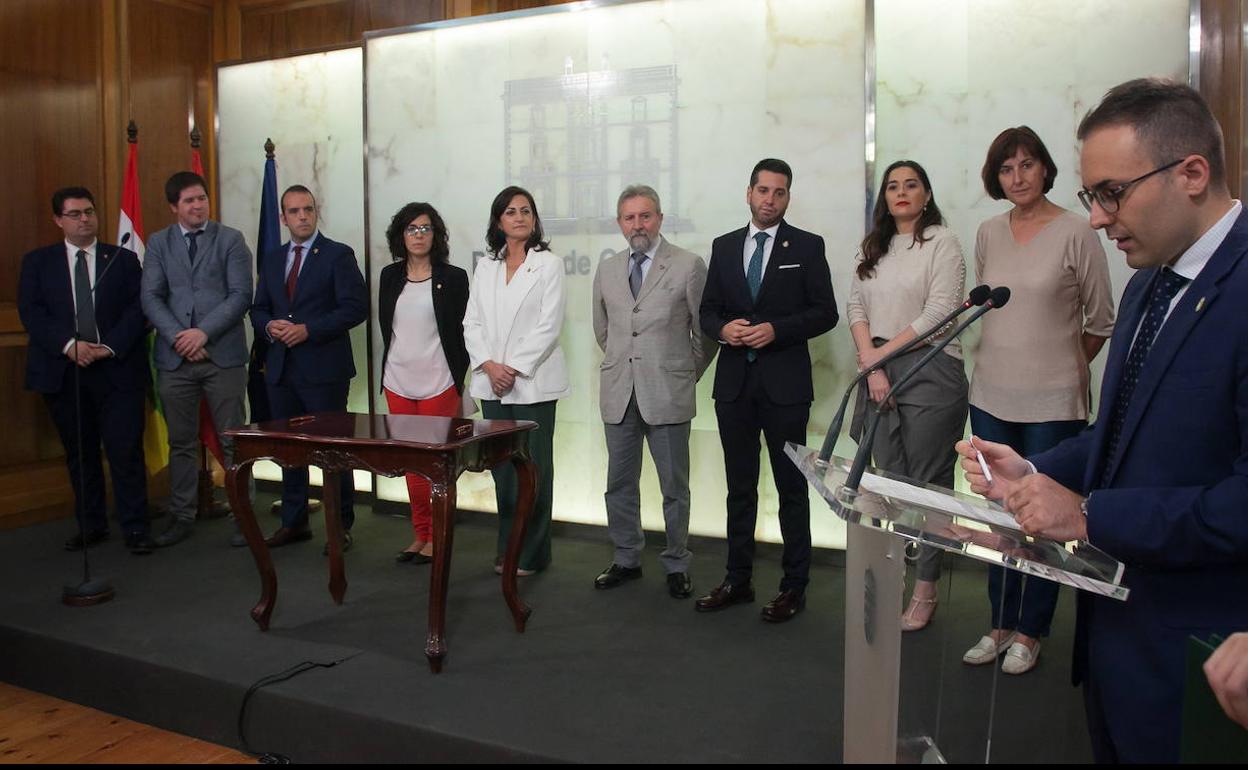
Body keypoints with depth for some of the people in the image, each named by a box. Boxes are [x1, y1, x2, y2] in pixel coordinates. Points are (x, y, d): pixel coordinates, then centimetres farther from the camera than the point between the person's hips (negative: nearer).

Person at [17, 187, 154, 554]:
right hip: (62, 371, 2)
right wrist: (69, 345, -15)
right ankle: (90, 526, 21)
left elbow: (137, 308, 0)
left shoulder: (124, 259, 8)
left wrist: (110, 347, -14)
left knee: (126, 451, -3)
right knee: (79, 454, 10)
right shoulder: (37, 262, 10)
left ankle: (135, 528, 3)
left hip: (117, 369, -2)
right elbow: (31, 312, 0)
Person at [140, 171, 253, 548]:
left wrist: (204, 332, -14)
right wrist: (178, 337, -12)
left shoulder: (231, 239, 4)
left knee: (232, 441, 2)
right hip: (175, 358, 2)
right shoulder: (158, 243, 11)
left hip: (223, 355, -2)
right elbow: (150, 297, 3)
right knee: (181, 443, 9)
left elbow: (241, 295, -5)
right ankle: (181, 517, 19)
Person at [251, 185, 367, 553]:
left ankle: (341, 526, 11)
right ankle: (294, 522, 24)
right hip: (281, 369, 6)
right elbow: (258, 309, 18)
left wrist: (308, 329, -18)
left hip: (324, 369, -6)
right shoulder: (272, 259, 15)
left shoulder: (338, 254, -3)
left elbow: (356, 307, -12)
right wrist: (269, 325, -5)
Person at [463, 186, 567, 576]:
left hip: (532, 382, -4)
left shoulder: (549, 264, 0)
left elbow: (549, 325, -8)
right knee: (502, 467, 8)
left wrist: (514, 368, -14)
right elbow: (472, 322, 8)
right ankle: (508, 549, 19)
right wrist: (488, 365, -8)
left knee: (532, 468, -1)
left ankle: (530, 553, 10)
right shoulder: (485, 267, 13)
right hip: (492, 383, 4)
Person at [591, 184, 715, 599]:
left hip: (667, 394, -4)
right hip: (619, 394, 4)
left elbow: (704, 330, 1)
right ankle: (626, 560, 26)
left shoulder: (689, 265, -4)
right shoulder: (607, 269, 10)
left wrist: (687, 375, 7)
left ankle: (677, 566, 18)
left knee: (674, 487, 5)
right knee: (620, 483, 11)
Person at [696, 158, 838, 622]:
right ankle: (738, 579, 22)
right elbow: (707, 310, 12)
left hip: (785, 383, -3)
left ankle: (794, 586, 14)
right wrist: (723, 329, -10)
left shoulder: (807, 247, 1)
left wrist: (776, 330, -16)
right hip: (734, 382, 4)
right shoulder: (724, 247, 11)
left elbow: (825, 312, -3)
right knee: (740, 487, 12)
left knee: (791, 487, 3)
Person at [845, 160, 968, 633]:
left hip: (929, 371, -5)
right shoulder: (872, 248, 16)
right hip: (879, 374, 5)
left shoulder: (942, 242, -2)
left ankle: (925, 592, 9)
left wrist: (882, 353, -10)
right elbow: (856, 306, 8)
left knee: (927, 485, 0)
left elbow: (939, 312, -11)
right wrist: (871, 366, -6)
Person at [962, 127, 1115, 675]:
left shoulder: (1076, 233, -7)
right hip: (992, 394, 4)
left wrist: (1064, 366, 9)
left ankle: (1030, 632, 18)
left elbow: (1101, 321, 0)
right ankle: (1001, 624, 24)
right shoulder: (989, 234, 6)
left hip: (1052, 402, -4)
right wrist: (1011, 353, 13)